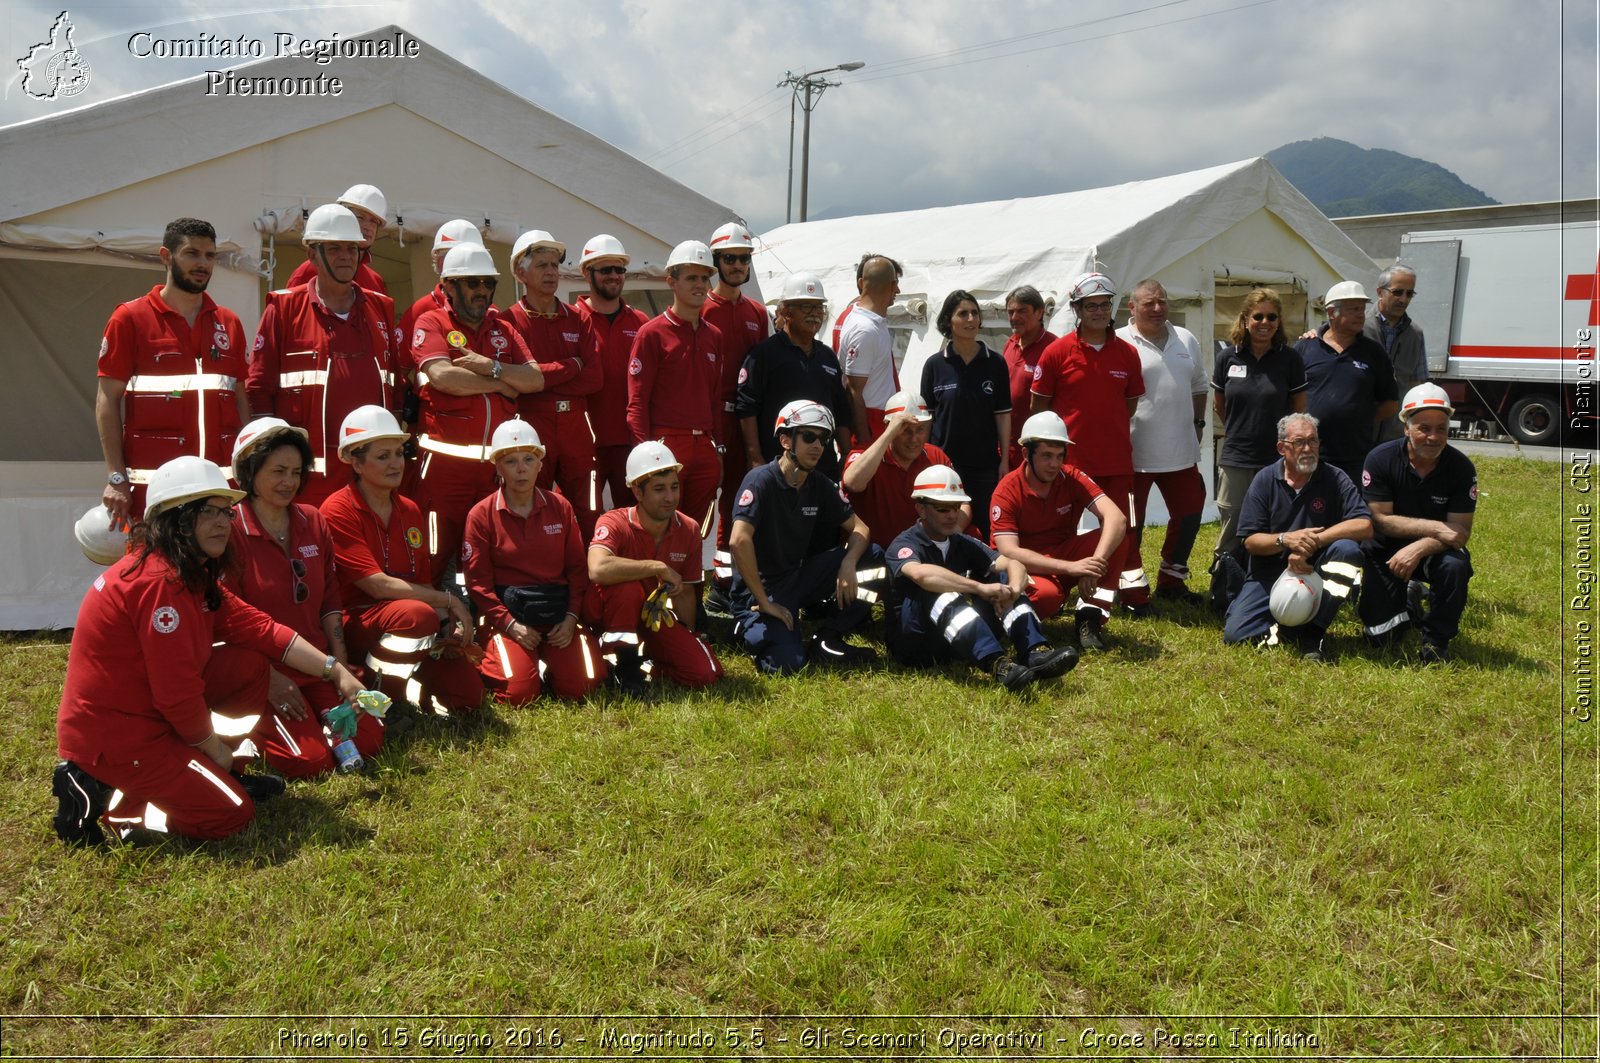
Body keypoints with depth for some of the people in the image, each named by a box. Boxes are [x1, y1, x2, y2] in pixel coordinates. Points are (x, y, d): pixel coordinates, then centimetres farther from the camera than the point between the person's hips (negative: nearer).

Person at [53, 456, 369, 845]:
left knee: (252, 664, 4)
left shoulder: (194, 576, 8)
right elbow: (177, 693, -24)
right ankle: (100, 796, -1)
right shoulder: (161, 583, -25)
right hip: (111, 736, -10)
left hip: (146, 712, 10)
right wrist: (214, 748, -9)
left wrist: (333, 670, 0)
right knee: (233, 813, -8)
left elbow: (259, 629, 4)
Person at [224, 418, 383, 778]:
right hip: (259, 670, -6)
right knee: (312, 760, -16)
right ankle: (256, 724, 10)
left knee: (368, 739, -8)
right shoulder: (231, 529, -13)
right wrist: (269, 677, -17)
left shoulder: (313, 522, 6)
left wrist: (341, 665, 2)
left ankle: (317, 713, 18)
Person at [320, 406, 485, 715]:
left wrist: (449, 624, -10)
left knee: (469, 694, -14)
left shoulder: (410, 511, 11)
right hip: (356, 621, -6)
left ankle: (402, 680, 12)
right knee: (418, 614, -37)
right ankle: (376, 677, -10)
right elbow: (377, 585, -18)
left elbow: (424, 584, 10)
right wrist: (449, 601, -15)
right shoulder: (339, 510, -11)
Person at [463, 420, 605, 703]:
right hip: (506, 615, -2)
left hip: (558, 613, 3)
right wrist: (510, 624, -14)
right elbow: (478, 581, -5)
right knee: (519, 693, -21)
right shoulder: (481, 515, -1)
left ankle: (550, 659, 18)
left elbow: (577, 568, 7)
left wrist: (571, 617, -7)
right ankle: (487, 661, 13)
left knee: (582, 686, -15)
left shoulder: (560, 508, 8)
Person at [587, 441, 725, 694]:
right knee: (628, 584, -39)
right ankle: (625, 661, -17)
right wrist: (659, 567, -35)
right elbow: (598, 569, -44)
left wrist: (688, 641, -1)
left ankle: (649, 655, 12)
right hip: (609, 612, -4)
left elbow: (685, 593, 4)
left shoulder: (688, 530, -6)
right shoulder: (615, 523, -22)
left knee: (706, 672, -15)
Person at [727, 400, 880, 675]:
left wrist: (848, 564, -16)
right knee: (786, 662, -28)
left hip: (799, 578, 7)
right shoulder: (761, 480, -18)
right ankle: (750, 628, 5)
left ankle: (828, 640, -3)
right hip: (759, 588, -7)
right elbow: (739, 541, -30)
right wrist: (764, 603, -25)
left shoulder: (821, 485, 3)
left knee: (873, 557, -9)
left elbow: (859, 528, 7)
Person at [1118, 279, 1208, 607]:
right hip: (1135, 453, -6)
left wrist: (1198, 423, 14)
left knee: (1189, 514, 12)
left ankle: (1171, 580, 26)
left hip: (1182, 452, 6)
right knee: (1131, 523, 2)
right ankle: (1133, 585, 15)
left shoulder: (1186, 340, 12)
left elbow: (1198, 386, 22)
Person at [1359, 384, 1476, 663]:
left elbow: (1461, 531, -17)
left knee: (1455, 565, -35)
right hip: (1386, 550, -1)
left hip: (1434, 551, 1)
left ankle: (1436, 639, -10)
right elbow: (1380, 520, -18)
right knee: (1382, 636, -7)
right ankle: (1408, 605, 31)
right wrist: (1435, 528, -25)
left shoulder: (1461, 467, -14)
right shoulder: (1380, 459, -17)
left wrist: (1418, 549, -34)